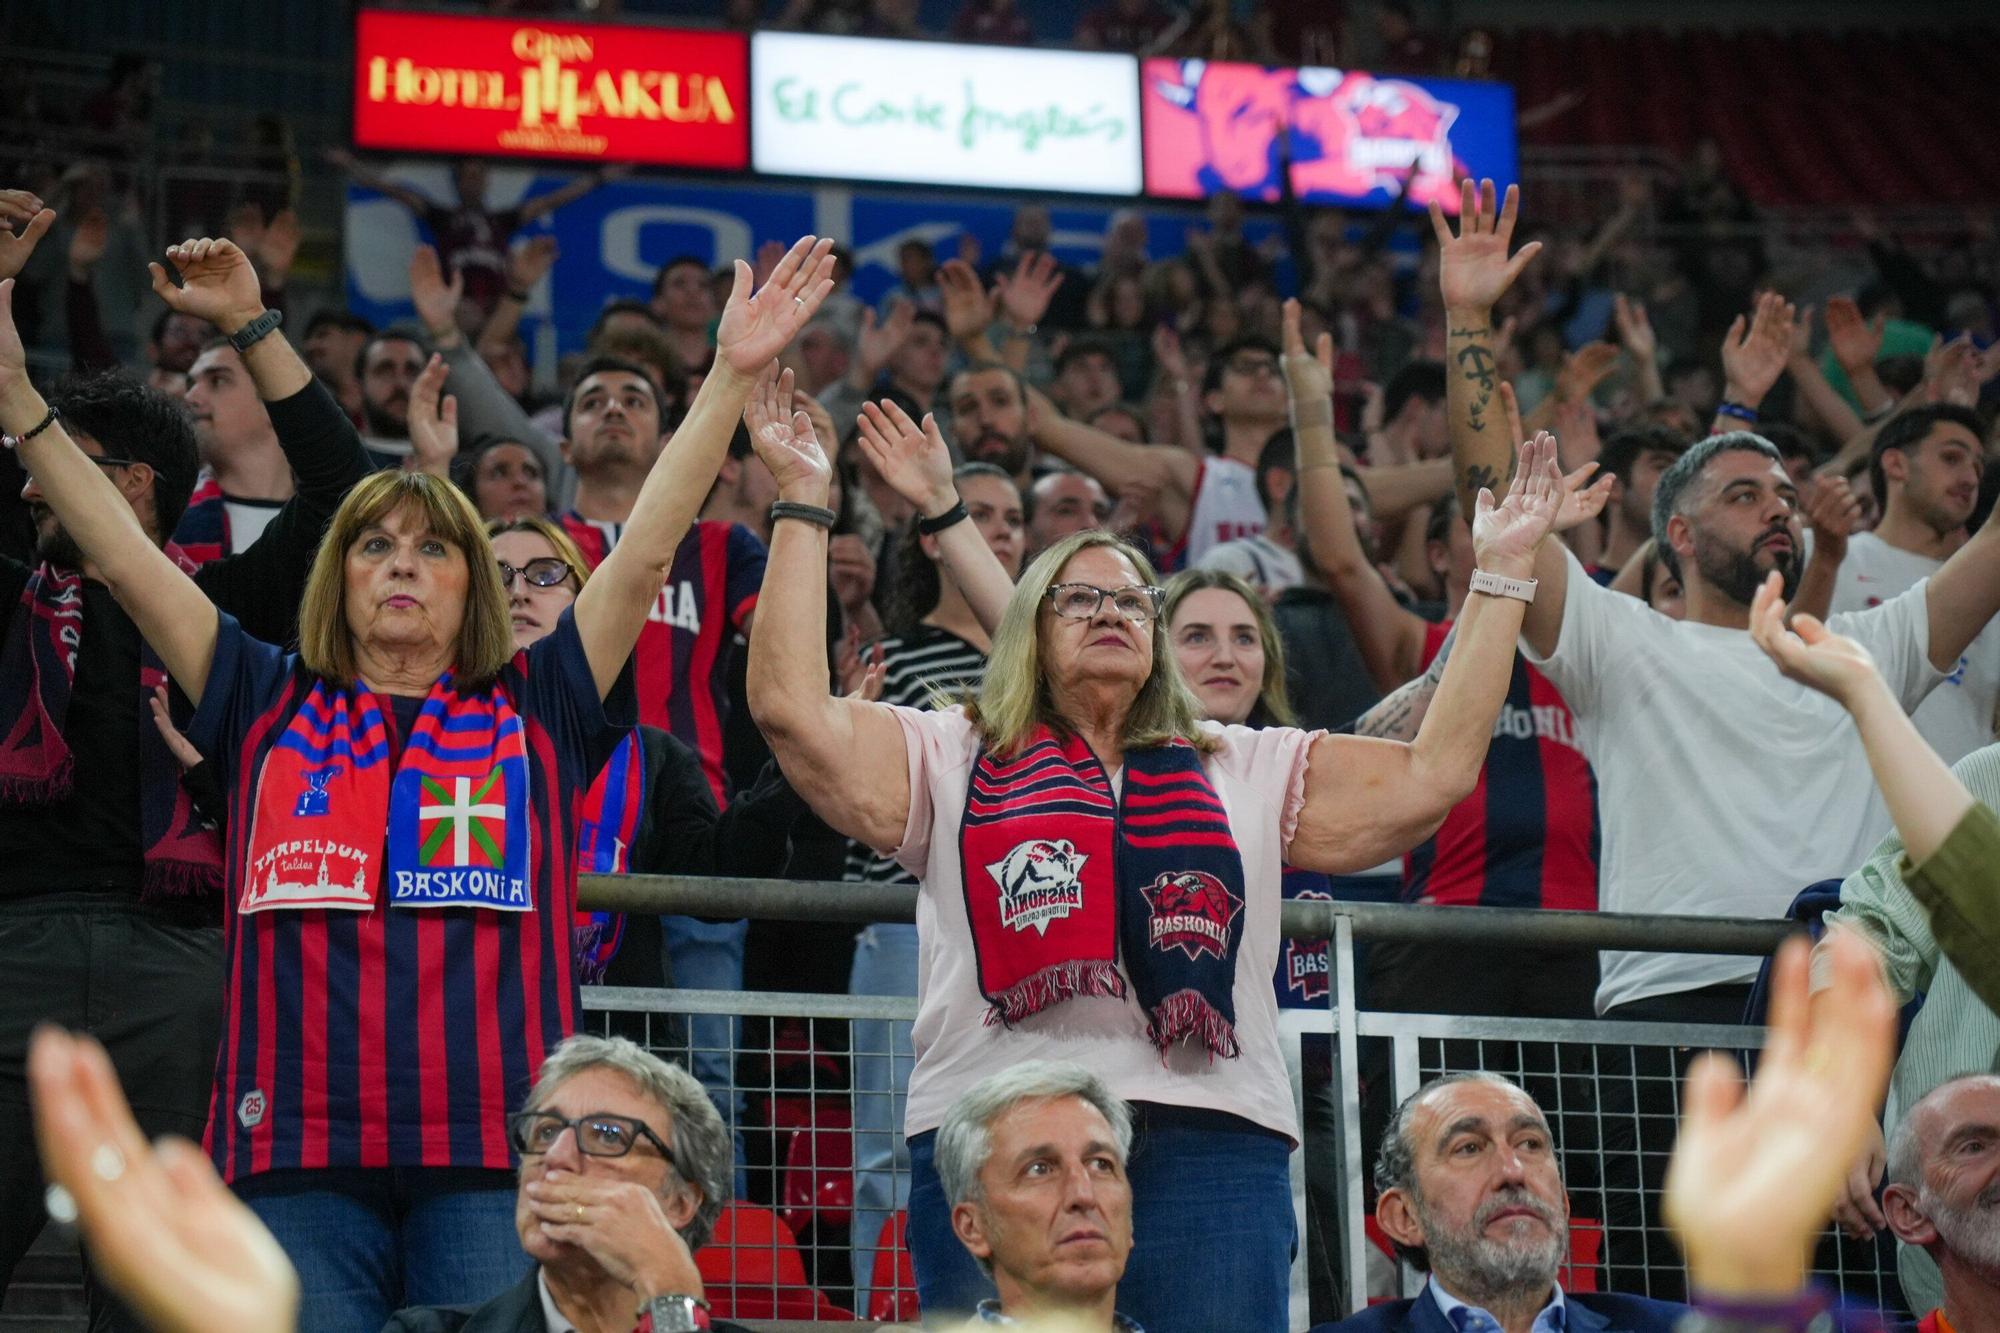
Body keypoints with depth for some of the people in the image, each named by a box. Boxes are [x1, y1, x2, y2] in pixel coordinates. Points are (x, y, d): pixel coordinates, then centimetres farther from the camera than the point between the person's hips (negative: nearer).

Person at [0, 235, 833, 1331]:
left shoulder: (534, 707, 13)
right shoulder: (269, 708, 15)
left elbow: (646, 551, 6)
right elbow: (125, 560, 11)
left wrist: (731, 376, 0)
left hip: (494, 1155, -1)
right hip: (299, 1149, 1)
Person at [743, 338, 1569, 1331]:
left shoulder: (1244, 770, 24)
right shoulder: (952, 758, 19)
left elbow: (1430, 776, 18)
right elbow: (791, 708, 6)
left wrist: (1499, 574, 19)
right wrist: (803, 507, 6)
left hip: (1214, 1145, 2)